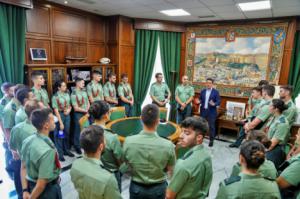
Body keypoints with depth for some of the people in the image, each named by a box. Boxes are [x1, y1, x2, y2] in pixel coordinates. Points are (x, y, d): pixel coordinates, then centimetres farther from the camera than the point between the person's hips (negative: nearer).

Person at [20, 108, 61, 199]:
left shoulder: (27, 141, -9)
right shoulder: (47, 150, -33)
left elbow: (23, 167, 0)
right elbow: (42, 184, -28)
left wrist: (25, 190, 5)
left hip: (31, 185, 7)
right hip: (48, 189, -6)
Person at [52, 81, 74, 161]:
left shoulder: (67, 94, 2)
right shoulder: (55, 97, -14)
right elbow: (56, 111, -15)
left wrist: (69, 109, -10)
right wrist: (60, 123, -16)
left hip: (67, 115, 5)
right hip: (60, 115, -5)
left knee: (67, 133, 15)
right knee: (59, 135, 5)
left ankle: (66, 150, 31)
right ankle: (60, 153, 16)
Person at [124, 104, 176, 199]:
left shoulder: (128, 141, -22)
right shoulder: (168, 145, -27)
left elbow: (127, 164, -4)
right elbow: (170, 170, -10)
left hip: (136, 187, 1)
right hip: (158, 188, 0)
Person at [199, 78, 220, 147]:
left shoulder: (216, 92, -4)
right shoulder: (202, 91, 7)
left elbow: (219, 101, -8)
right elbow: (200, 99, 13)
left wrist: (214, 104, -28)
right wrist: (199, 102, -10)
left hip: (211, 112, -4)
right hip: (203, 111, 4)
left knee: (211, 126, 1)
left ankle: (211, 140, 13)